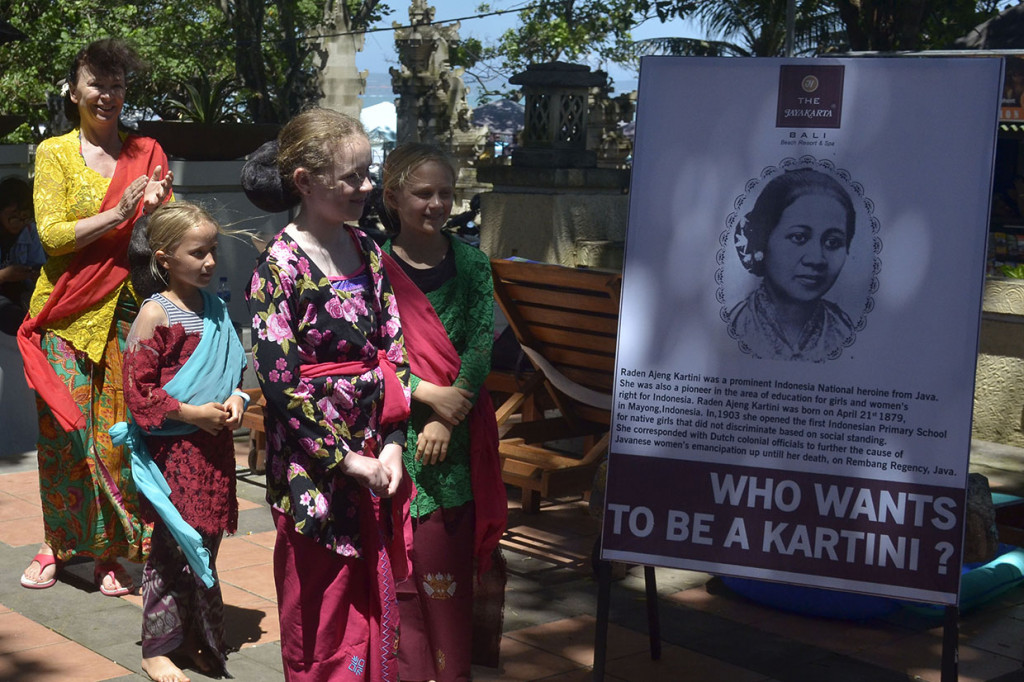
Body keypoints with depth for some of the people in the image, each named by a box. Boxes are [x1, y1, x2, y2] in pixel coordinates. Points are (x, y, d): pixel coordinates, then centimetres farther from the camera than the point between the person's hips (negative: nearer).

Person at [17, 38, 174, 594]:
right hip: (67, 312, -1)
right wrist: (118, 214, -17)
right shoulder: (54, 152, 4)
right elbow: (52, 234, -7)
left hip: (126, 308, 2)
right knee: (65, 428, -2)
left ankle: (114, 549, 13)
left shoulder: (146, 154, 11)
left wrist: (156, 209, -12)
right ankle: (58, 543, 15)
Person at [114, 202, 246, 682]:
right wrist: (192, 414, -16)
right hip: (173, 448, -6)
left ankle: (196, 641, 26)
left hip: (214, 444, 6)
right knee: (174, 546, 1)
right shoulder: (155, 314, -11)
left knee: (206, 543, 12)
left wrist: (236, 398, 0)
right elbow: (137, 388, -14)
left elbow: (234, 367, 20)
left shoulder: (215, 308, 9)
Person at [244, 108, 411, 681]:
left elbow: (394, 350, 6)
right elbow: (279, 383, -16)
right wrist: (345, 461, -14)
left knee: (375, 598, 14)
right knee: (320, 606, 6)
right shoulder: (282, 263, -12)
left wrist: (393, 443, -4)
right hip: (314, 465, -6)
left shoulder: (366, 249, 6)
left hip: (376, 448, 6)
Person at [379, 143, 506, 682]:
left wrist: (448, 417, -13)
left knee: (449, 552, 5)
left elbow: (480, 348, -2)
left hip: (457, 430, 1)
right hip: (393, 426, -1)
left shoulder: (470, 263, 5)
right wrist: (429, 393, -16)